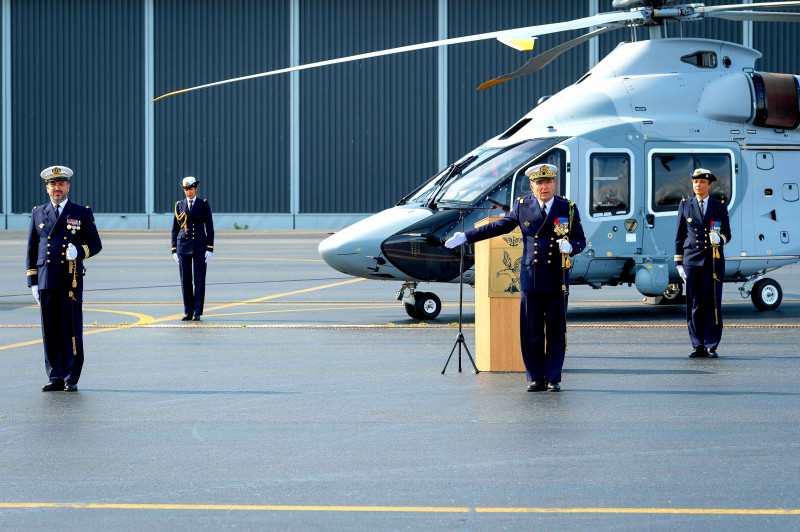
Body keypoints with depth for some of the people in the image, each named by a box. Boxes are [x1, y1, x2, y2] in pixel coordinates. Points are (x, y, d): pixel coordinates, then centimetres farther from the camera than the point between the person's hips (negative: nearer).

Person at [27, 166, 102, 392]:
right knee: (50, 331, 2)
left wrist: (79, 252, -15)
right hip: (46, 282, 2)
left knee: (72, 330, -3)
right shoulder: (38, 214, 13)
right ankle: (55, 378, 9)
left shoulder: (82, 213, 6)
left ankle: (71, 379, 4)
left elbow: (95, 244, 7)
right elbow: (32, 250, 14)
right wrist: (33, 282, 8)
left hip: (71, 281, -2)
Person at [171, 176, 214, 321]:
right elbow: (175, 229, 9)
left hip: (200, 246, -2)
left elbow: (210, 228, -1)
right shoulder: (179, 205, 7)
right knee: (185, 280, 2)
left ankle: (197, 313, 2)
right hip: (183, 246, 2)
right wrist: (174, 250, 4)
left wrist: (210, 249, -8)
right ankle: (188, 312, 9)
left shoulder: (204, 204, 0)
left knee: (199, 280, -3)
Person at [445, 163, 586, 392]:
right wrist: (465, 237, 16)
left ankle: (553, 379, 9)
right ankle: (535, 379, 10)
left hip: (557, 280, -1)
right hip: (531, 279, 1)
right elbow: (500, 226, 15)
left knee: (556, 331, 1)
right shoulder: (523, 206, 6)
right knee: (532, 332, 1)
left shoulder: (568, 209, 3)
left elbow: (581, 241, 8)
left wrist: (570, 246, -17)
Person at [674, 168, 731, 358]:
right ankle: (698, 346, 5)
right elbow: (679, 237, 11)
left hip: (714, 262, -1)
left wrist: (719, 239, -15)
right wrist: (679, 263, 6)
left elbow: (727, 234, 9)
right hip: (692, 261, 1)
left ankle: (711, 346, 3)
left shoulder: (720, 206, 8)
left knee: (713, 304, -3)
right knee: (695, 305, 0)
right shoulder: (685, 206, 10)